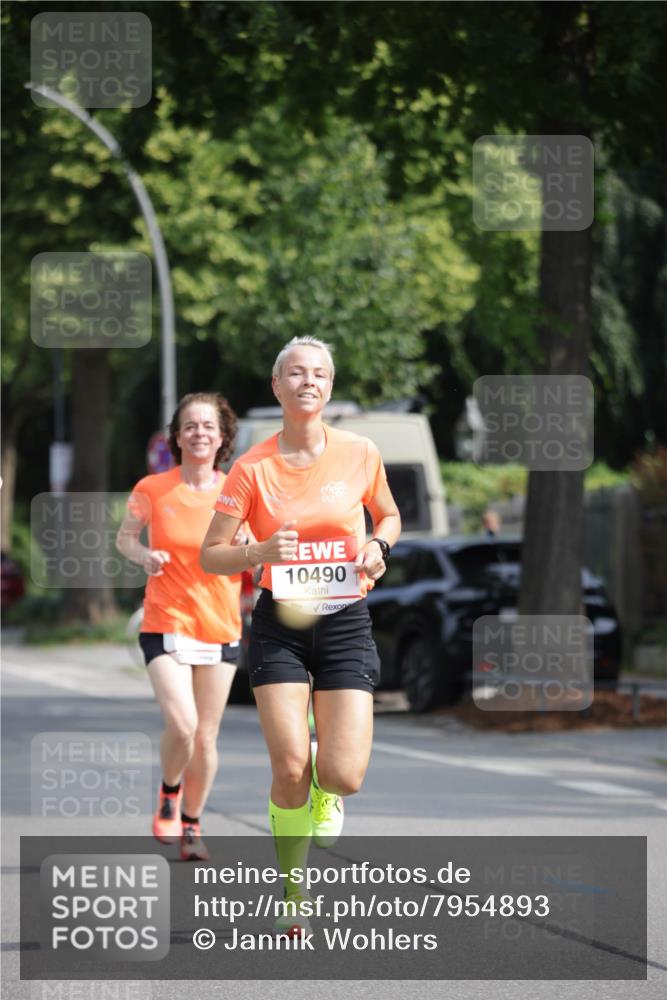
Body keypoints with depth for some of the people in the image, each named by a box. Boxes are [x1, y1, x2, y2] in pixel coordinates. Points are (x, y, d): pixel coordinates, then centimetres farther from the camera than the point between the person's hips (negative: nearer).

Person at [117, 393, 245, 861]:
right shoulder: (153, 489, -5)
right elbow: (125, 536, 11)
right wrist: (144, 554, -10)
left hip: (220, 629, 2)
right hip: (166, 625, -2)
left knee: (205, 736, 5)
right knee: (181, 725, -18)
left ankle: (191, 824, 26)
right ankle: (169, 793, 14)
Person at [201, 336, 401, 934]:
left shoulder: (360, 454, 0)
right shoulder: (253, 468, -4)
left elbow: (389, 515, 18)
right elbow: (210, 554, -1)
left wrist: (378, 546, -4)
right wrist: (259, 553, -21)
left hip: (346, 622, 1)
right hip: (280, 624, -1)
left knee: (343, 775, -12)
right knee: (290, 770, -11)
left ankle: (325, 794, 29)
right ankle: (294, 897, 9)